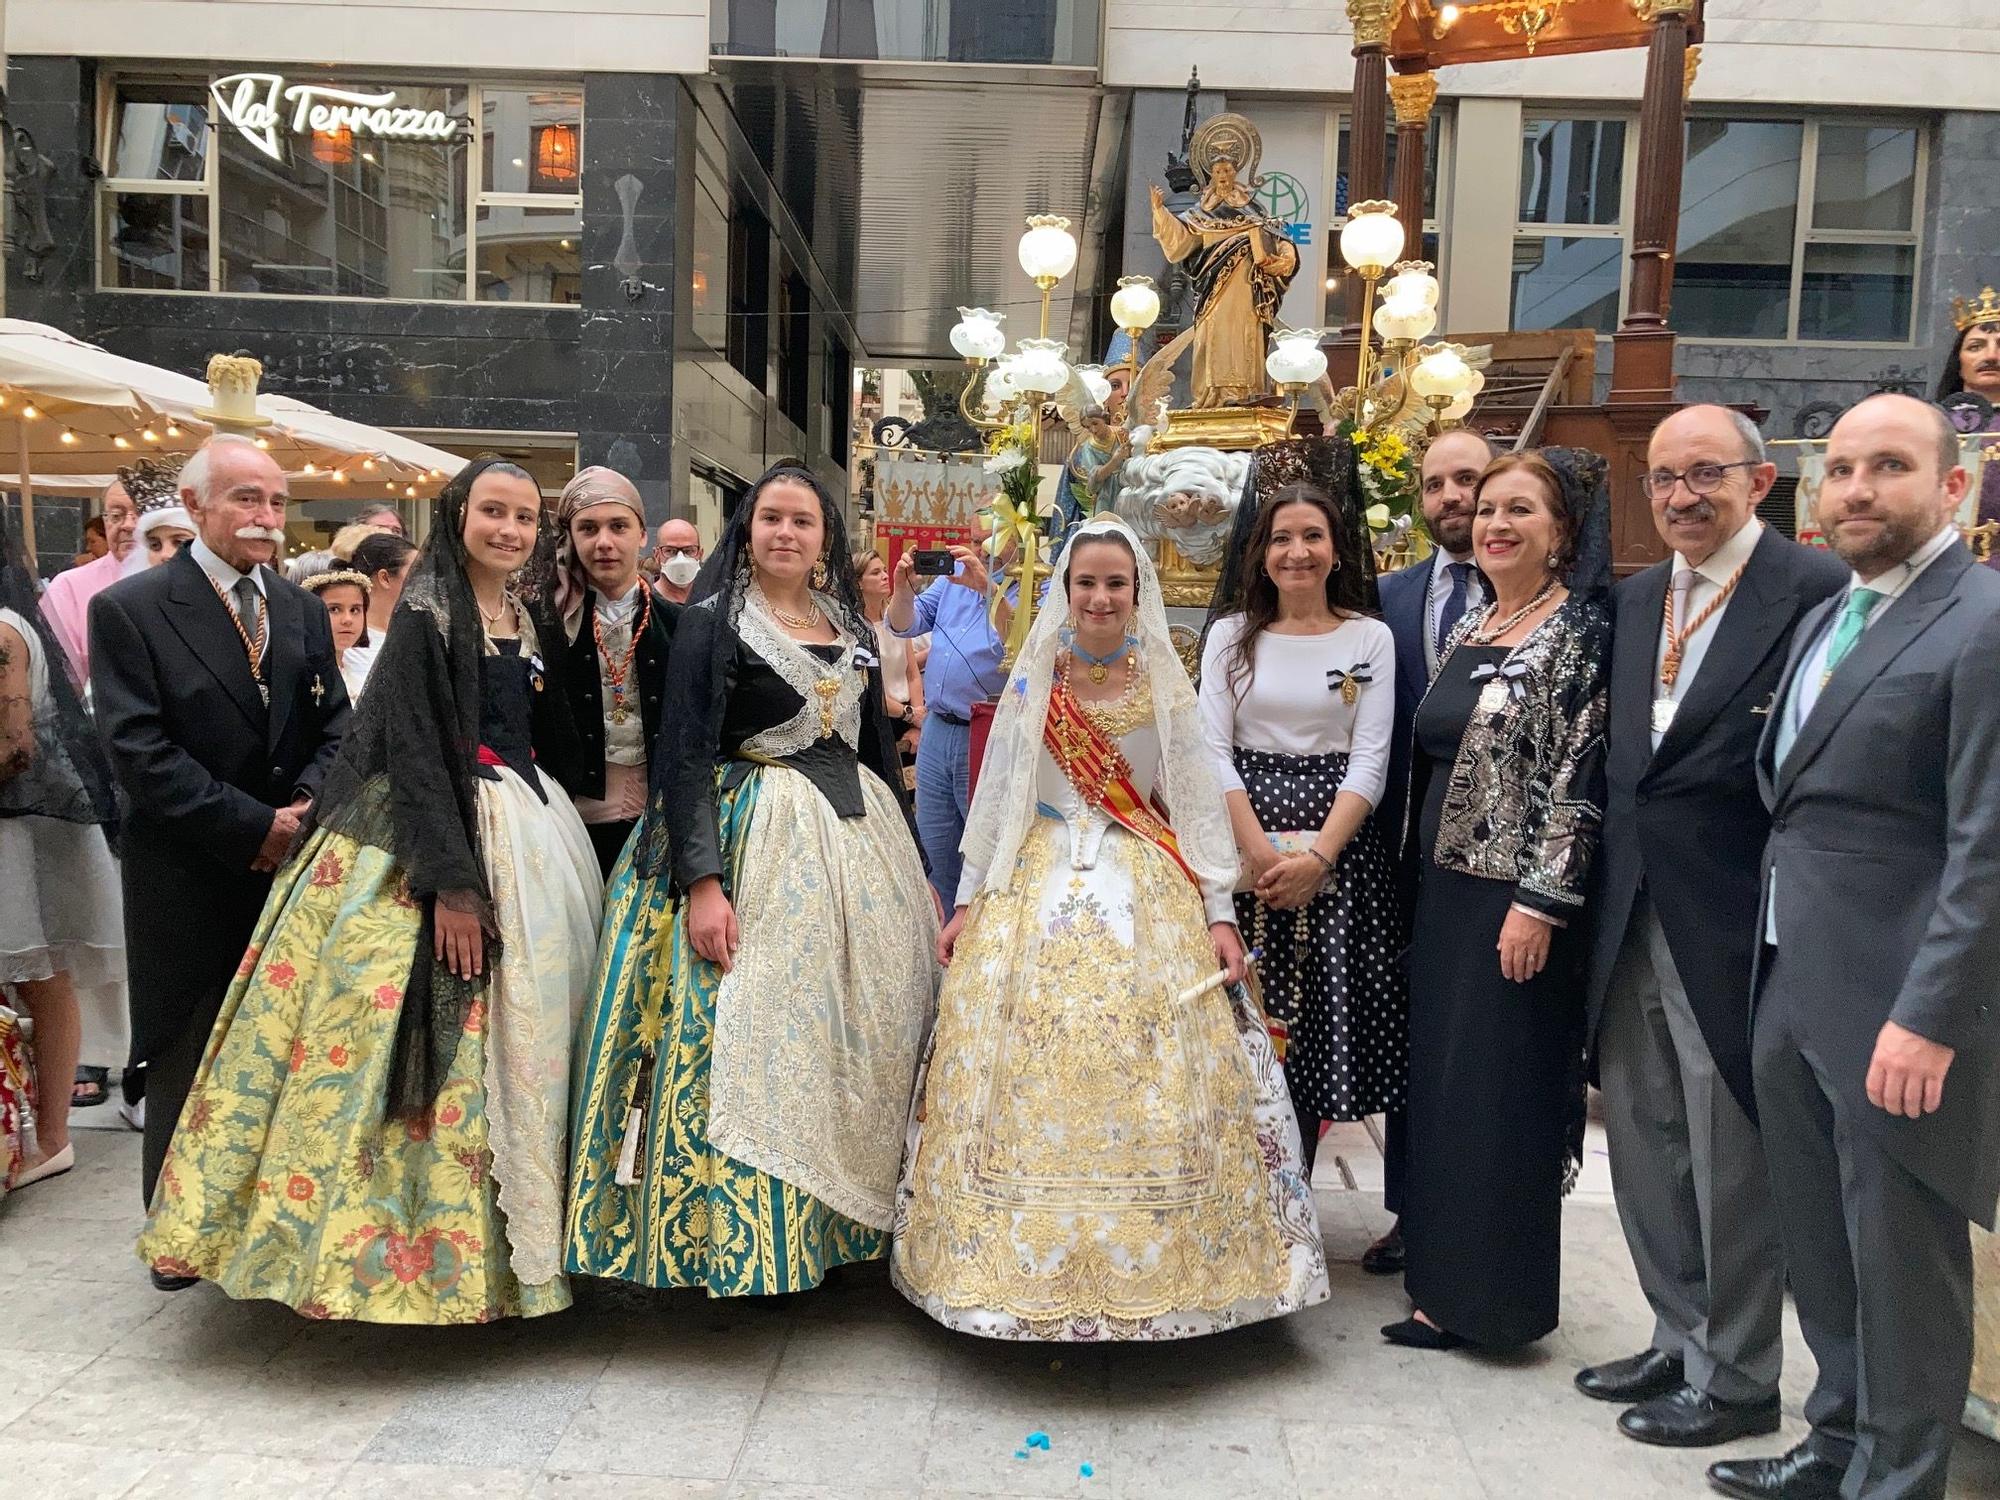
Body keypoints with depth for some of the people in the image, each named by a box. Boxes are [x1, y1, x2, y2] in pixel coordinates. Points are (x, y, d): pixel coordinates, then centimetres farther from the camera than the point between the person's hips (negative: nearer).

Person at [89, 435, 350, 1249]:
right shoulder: (129, 609, -8)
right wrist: (253, 826, -17)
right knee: (186, 1056, 9)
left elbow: (334, 725, 8)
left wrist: (308, 806, -11)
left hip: (295, 864, 4)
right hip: (188, 880, -4)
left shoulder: (302, 609, 8)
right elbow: (139, 751, -15)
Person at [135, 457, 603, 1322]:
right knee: (438, 1043, -3)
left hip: (530, 834, 7)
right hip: (440, 838, -7)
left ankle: (511, 1232, 24)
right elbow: (414, 755, -15)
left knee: (519, 1039, 11)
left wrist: (547, 828, 9)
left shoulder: (534, 626, 12)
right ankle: (399, 1238, 12)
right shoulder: (426, 614, -8)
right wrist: (452, 884, -21)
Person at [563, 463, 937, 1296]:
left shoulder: (852, 632, 14)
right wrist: (702, 879, -21)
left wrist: (915, 872, 14)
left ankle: (840, 1227, 21)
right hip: (751, 845, -6)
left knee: (860, 1026, 7)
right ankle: (732, 1243, 8)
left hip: (859, 836, 6)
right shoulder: (711, 621, -2)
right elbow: (684, 755, -10)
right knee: (746, 1029, -7)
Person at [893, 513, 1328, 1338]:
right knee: (1030, 1074, -4)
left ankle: (1150, 1263, 11)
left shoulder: (1167, 688, 6)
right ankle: (1031, 1263, 11)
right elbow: (994, 798, 8)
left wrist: (1220, 913, -2)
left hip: (1150, 897, 0)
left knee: (1149, 1076, -4)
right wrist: (967, 901, 5)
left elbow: (1198, 805, 5)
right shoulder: (1032, 685, 7)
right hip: (1040, 889, 0)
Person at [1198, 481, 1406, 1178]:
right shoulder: (1231, 635, 7)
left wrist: (1318, 854, -14)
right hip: (1242, 846, 0)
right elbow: (1212, 750, -1)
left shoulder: (1371, 638, 6)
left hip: (1337, 845, 0)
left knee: (1318, 1018, 3)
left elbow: (1369, 760, -1)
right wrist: (1259, 850, -13)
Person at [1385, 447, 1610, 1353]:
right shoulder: (1468, 631, 13)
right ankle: (1445, 1282, 28)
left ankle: (1488, 1299, 15)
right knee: (1440, 1080, 14)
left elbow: (1579, 775, -16)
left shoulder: (1581, 631, -10)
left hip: (1516, 896, -8)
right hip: (1444, 886, 8)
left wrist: (1539, 901, -20)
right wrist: (1426, 882, 16)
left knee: (1495, 1092, 0)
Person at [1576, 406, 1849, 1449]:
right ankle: (1679, 1341, 36)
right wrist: (1597, 889, 8)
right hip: (1631, 923, 7)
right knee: (1644, 1146, 17)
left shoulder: (1813, 589, -10)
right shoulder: (1635, 599, 12)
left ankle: (1736, 1378, 26)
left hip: (1733, 926, -7)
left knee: (1731, 1161, 7)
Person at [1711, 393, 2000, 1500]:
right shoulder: (1823, 621, 14)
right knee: (1819, 1248, 20)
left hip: (1897, 1010, -8)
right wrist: (1770, 973, 13)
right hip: (1790, 992, 8)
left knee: (1901, 1264, 7)